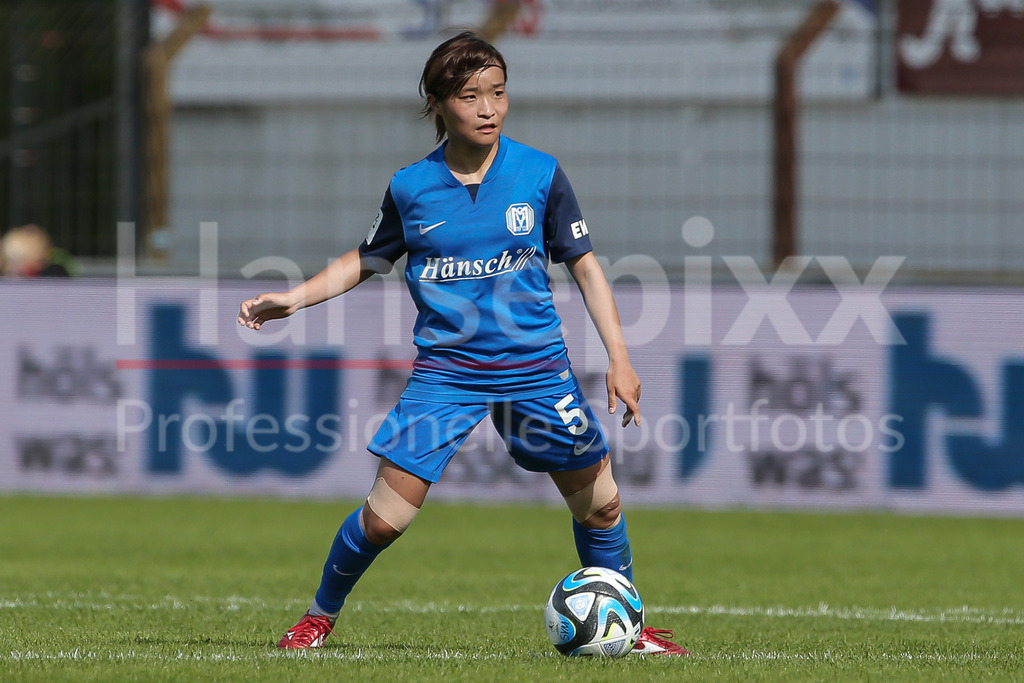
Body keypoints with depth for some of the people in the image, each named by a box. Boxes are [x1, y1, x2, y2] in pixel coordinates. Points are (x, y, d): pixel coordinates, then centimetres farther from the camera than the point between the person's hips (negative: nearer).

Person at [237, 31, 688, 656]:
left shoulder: (540, 174, -3)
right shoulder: (411, 188, -2)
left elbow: (585, 264, 3)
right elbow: (367, 260, 14)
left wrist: (620, 358, -3)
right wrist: (294, 298, 1)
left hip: (536, 365, 1)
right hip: (445, 371, -1)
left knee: (599, 503, 5)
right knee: (386, 515, -9)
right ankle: (321, 616, 14)